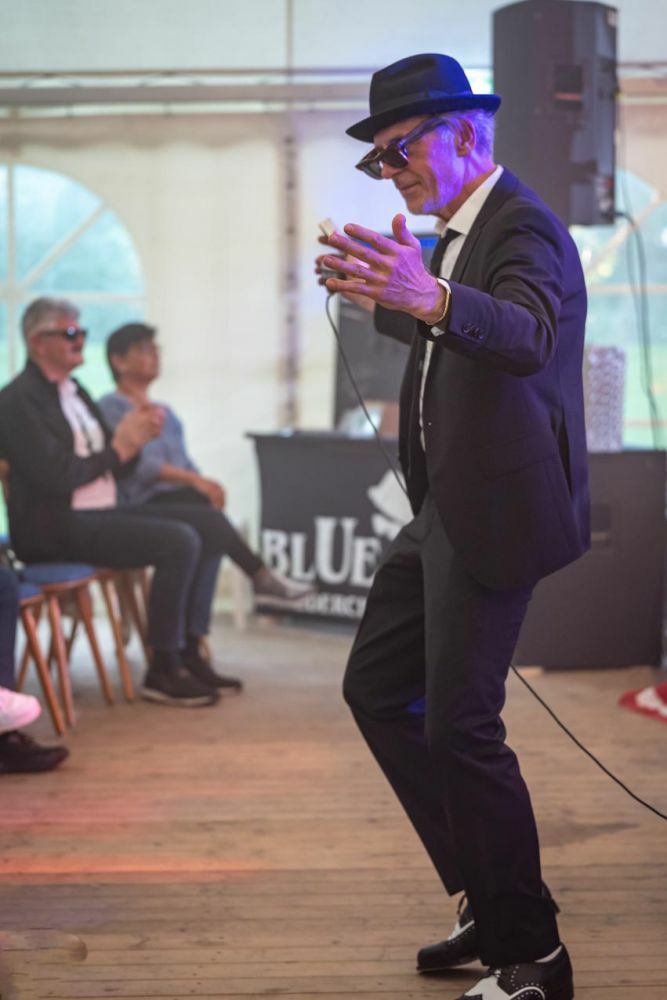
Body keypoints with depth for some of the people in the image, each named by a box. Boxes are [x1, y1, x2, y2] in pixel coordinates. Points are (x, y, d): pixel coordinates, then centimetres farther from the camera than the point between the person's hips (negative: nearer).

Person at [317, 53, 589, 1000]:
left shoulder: (523, 228, -16)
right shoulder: (458, 234, 14)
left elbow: (528, 337, -37)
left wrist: (432, 298, -54)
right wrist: (386, 294, 15)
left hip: (495, 513, -10)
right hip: (445, 506, 10)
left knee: (459, 726, -7)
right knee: (376, 688, 14)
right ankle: (490, 901, 23)